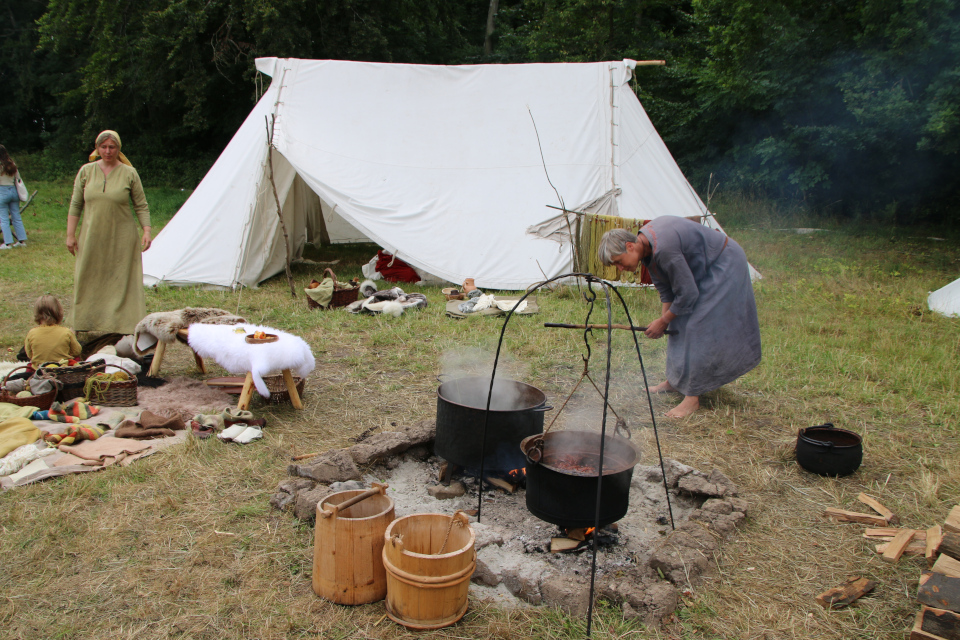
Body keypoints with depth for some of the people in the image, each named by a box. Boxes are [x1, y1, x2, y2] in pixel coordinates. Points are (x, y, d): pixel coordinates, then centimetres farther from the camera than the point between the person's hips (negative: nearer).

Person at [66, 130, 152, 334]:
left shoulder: (129, 173, -1)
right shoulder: (86, 171, 5)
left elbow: (141, 206, 2)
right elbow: (75, 205, 7)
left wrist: (146, 231, -9)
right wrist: (70, 234, 3)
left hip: (122, 239, -2)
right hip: (92, 238, 2)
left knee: (122, 281, 0)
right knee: (89, 280, 7)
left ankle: (125, 324, 5)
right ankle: (86, 324, 17)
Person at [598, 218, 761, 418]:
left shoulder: (664, 249, -36)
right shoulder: (646, 246, -6)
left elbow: (687, 293, -27)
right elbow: (665, 288, 4)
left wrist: (663, 322, -15)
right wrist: (664, 316, -6)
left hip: (725, 265, -9)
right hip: (704, 269, 10)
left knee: (701, 327, -13)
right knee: (679, 326, 12)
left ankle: (692, 398, -8)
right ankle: (675, 380, 25)